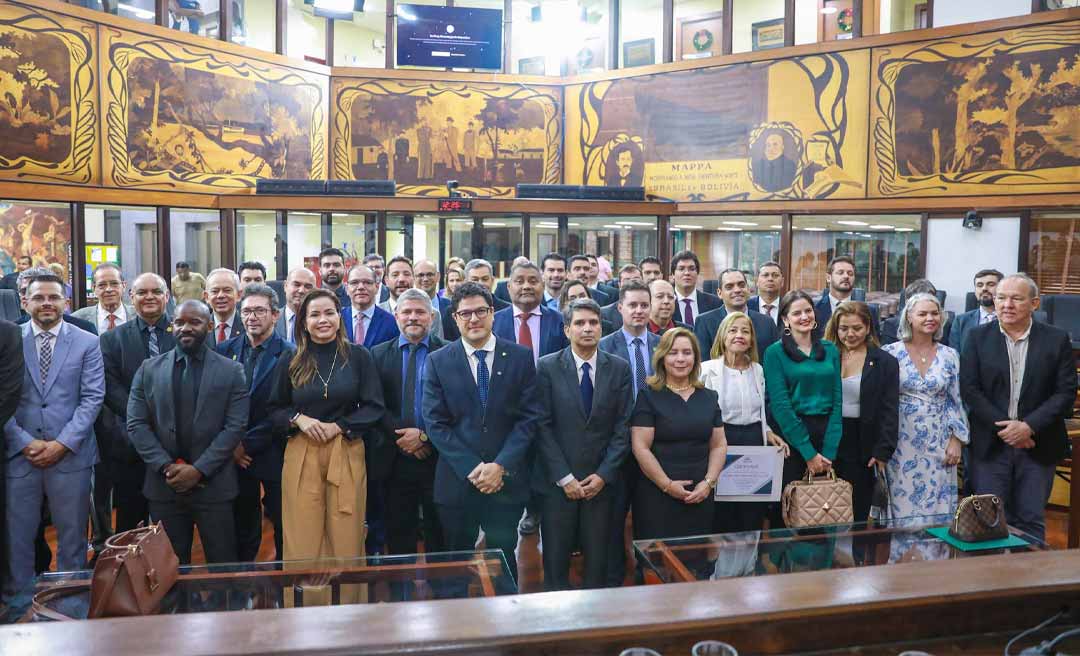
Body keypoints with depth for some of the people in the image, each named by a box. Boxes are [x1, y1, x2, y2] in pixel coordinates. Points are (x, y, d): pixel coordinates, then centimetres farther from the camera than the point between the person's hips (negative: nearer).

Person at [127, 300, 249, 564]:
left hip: (214, 485, -2)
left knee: (222, 565, 5)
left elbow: (235, 426, -6)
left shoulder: (232, 371, 0)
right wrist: (166, 466, -10)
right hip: (163, 485, 2)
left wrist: (199, 469, -14)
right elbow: (136, 424, 2)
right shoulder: (149, 369, 7)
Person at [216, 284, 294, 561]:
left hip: (274, 454, -3)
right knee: (242, 528, 12)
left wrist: (248, 444, -11)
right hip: (235, 455, 3)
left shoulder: (289, 355, -7)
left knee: (284, 526, 7)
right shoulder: (225, 350, 6)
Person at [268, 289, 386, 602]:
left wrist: (337, 426, -11)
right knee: (303, 541, 2)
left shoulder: (358, 356, 1)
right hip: (301, 455, 1)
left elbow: (374, 408, 0)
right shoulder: (290, 363, 6)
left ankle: (347, 606, 16)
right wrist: (298, 419, -8)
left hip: (347, 454, -1)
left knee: (346, 539, 2)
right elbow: (275, 409, 12)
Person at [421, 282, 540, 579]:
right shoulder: (438, 361, 0)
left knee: (503, 561, 12)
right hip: (456, 482, 0)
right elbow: (436, 423, -4)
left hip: (507, 481, 0)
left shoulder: (521, 357, 0)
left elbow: (528, 418, -3)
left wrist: (500, 466, -13)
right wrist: (471, 468, -12)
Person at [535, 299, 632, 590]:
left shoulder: (620, 368, 3)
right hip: (557, 480, -1)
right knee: (555, 559, 6)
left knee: (598, 560, 8)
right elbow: (543, 426, -5)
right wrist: (563, 477, -10)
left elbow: (623, 427, 2)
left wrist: (604, 474, -6)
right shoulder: (548, 367, -2)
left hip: (601, 481, 1)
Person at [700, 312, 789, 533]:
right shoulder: (708, 369, -5)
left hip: (754, 441, 5)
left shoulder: (757, 370, 12)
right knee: (722, 520, 2)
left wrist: (768, 433, 3)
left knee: (753, 517, 9)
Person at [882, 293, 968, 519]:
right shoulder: (891, 353, -3)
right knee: (902, 506, 2)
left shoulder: (950, 356, 5)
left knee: (938, 508, 5)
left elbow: (956, 401, 8)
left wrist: (956, 440, 2)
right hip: (902, 443, -2)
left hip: (939, 443, 2)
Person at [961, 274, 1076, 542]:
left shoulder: (1057, 339, 1)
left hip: (1037, 445, 0)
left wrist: (1029, 426, -14)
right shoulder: (977, 337, 1)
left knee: (1031, 521, 9)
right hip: (990, 444, 0)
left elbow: (1066, 392, -3)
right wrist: (1003, 427, -13)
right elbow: (969, 389, -5)